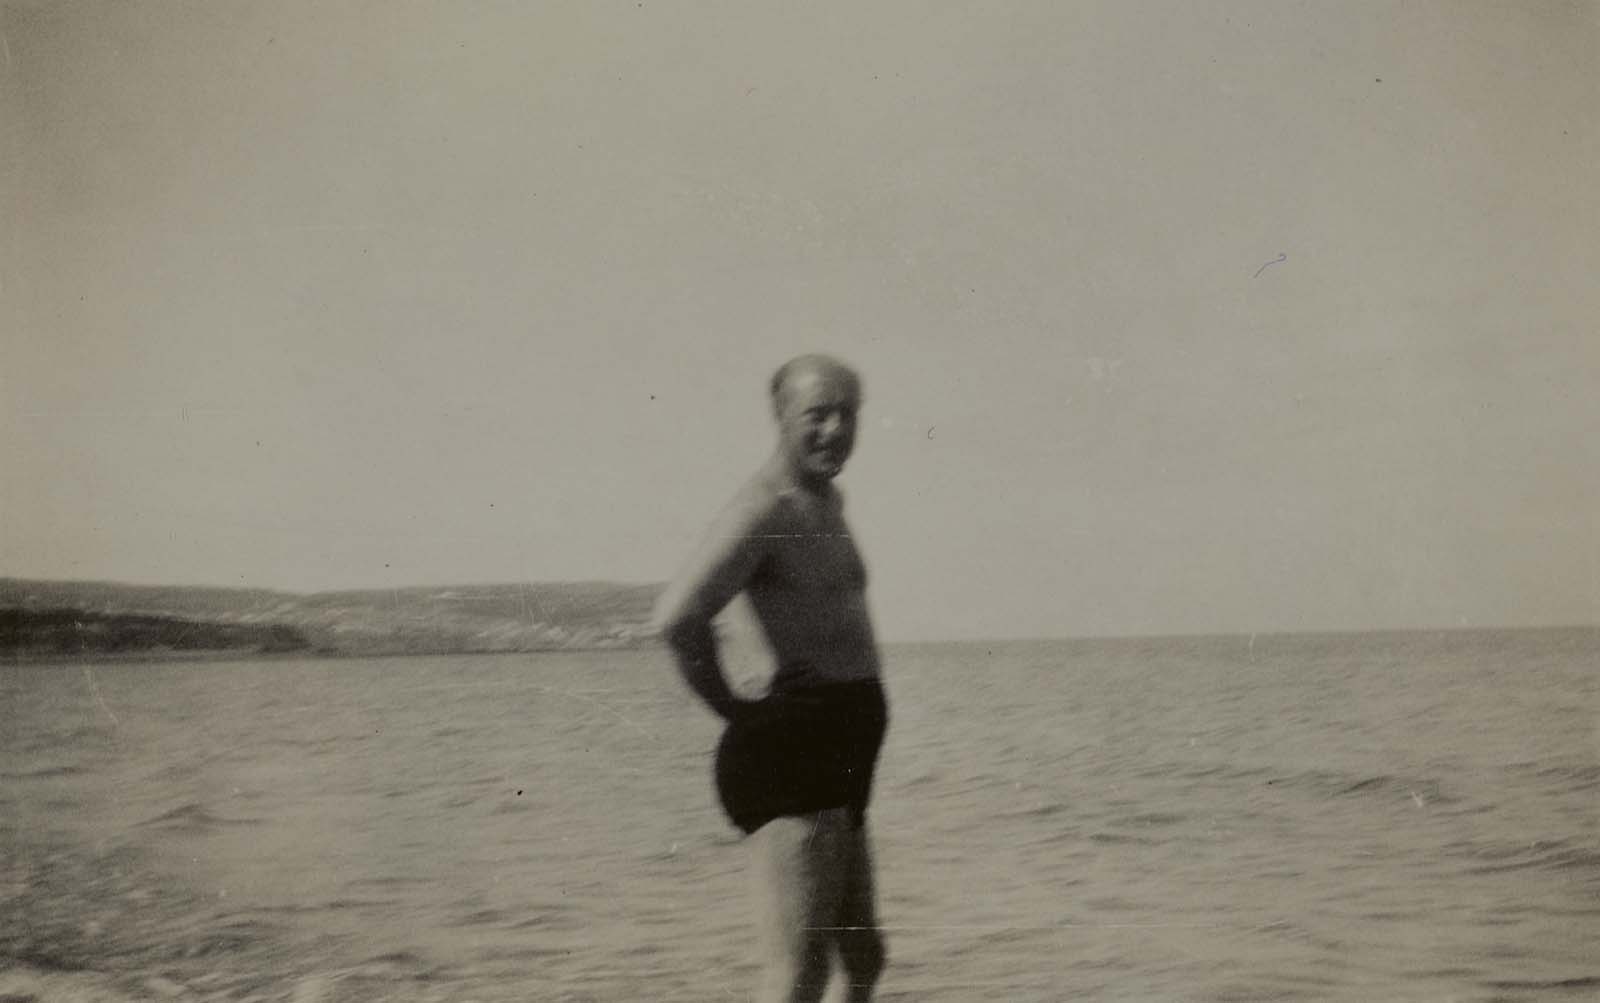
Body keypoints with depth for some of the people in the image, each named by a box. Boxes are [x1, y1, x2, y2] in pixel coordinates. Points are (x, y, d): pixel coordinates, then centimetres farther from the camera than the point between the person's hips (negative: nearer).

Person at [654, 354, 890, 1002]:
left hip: (834, 754, 10)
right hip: (790, 751, -10)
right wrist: (734, 710, -16)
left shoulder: (827, 501, 17)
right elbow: (678, 617, -30)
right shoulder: (767, 507, -15)